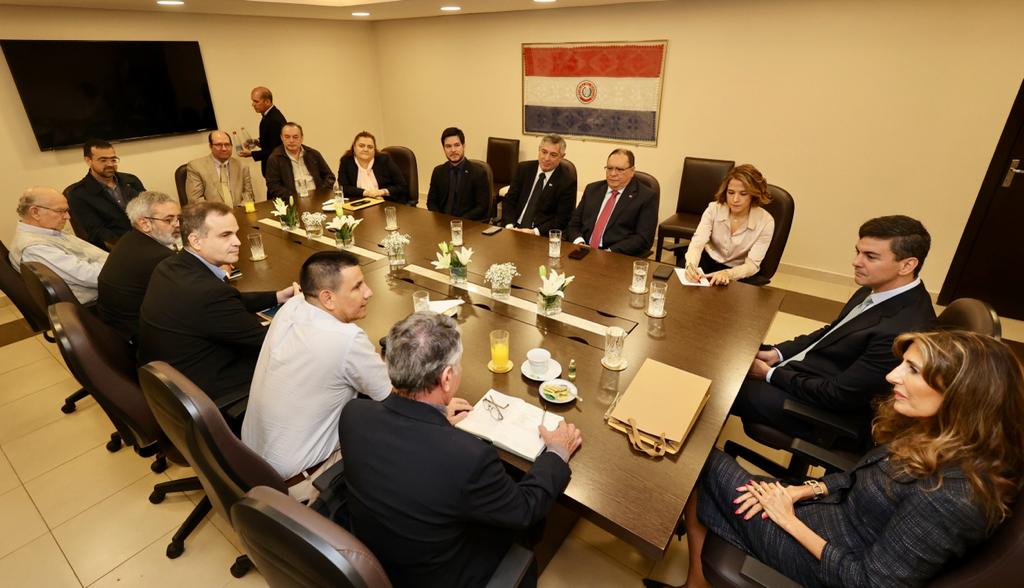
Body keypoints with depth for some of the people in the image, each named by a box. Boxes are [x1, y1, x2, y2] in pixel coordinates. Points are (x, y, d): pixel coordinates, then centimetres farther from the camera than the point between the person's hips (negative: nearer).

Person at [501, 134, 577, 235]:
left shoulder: (567, 181, -5)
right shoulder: (524, 168, 6)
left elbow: (562, 219, -7)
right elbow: (509, 200, 5)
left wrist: (535, 232, -19)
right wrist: (509, 226, -12)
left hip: (543, 235, -2)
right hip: (515, 228, 3)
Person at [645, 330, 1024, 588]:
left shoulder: (949, 495, -32)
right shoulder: (930, 435, -5)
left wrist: (790, 521, -17)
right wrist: (803, 490, -2)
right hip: (832, 516, 8)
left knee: (704, 465, -2)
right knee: (700, 490, 4)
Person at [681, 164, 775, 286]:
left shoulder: (765, 222, -18)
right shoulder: (714, 209, -14)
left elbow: (752, 264, -20)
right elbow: (697, 242, -24)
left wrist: (727, 273, -42)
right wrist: (691, 265, -47)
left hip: (736, 270, -1)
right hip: (708, 258, 1)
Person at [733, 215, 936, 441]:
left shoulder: (903, 331, -31)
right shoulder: (880, 290, -4)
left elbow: (838, 395, -25)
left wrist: (770, 375, -16)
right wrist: (778, 353, 0)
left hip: (829, 411, -8)